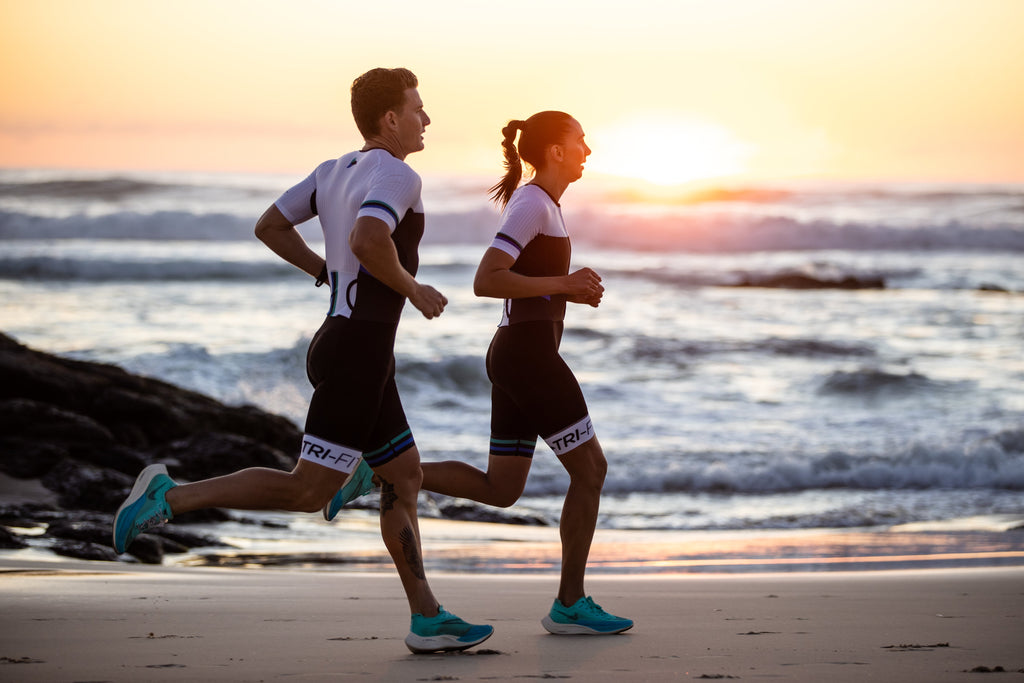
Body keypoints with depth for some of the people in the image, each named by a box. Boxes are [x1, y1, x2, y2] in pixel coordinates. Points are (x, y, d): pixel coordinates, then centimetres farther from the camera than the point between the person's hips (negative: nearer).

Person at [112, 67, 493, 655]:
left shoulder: (338, 169, 14)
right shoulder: (397, 176, -13)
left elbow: (270, 226, 19)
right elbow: (368, 240, -33)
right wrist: (413, 291, -16)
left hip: (346, 344, 10)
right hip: (358, 350, -10)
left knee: (405, 478, 12)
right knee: (308, 492, -8)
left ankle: (428, 619, 13)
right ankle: (171, 498, -7)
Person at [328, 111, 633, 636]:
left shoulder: (538, 205, 18)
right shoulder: (532, 204, -13)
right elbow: (485, 282, -21)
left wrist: (573, 289, 11)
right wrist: (564, 284, -15)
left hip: (514, 355, 10)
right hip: (531, 356, -10)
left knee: (499, 490, 10)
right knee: (590, 469, -1)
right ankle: (570, 604, 5)